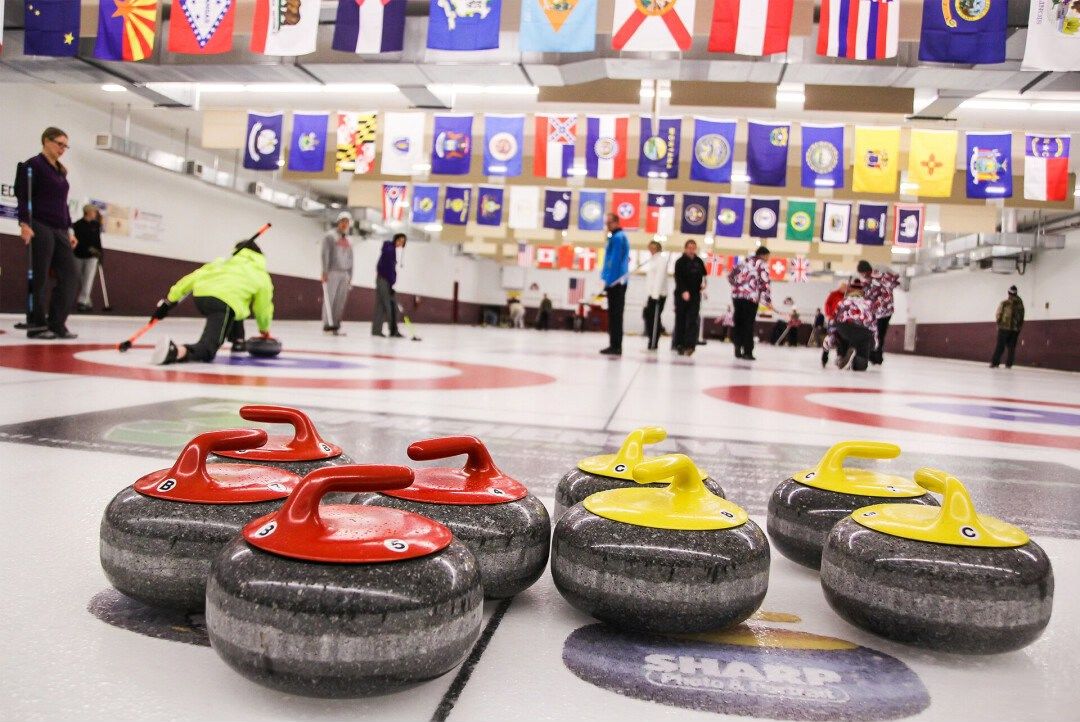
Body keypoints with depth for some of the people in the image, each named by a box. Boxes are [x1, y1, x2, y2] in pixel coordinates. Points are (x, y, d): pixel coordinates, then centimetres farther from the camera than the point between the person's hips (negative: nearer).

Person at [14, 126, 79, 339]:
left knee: (71, 276, 0)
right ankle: (36, 325, 1)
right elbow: (23, 196, -10)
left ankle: (57, 324, 5)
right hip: (40, 228, -8)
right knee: (39, 278, -5)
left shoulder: (60, 171, 20)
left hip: (59, 230, 8)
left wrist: (69, 230, 17)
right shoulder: (33, 165, -3)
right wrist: (24, 223, -19)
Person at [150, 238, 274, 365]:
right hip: (224, 304, -6)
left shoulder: (223, 262, 32)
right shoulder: (262, 276, 23)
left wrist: (170, 300, 20)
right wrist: (265, 330, 44)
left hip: (200, 297, 6)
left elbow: (193, 277, 21)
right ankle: (176, 351, -44)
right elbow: (263, 308, 24)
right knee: (207, 350, -14)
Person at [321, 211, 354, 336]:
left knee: (340, 302, 0)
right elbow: (325, 254, -6)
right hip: (332, 272, -5)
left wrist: (350, 277, 15)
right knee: (329, 298, -10)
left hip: (344, 274, 5)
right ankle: (327, 324, -12)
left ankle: (336, 326, 1)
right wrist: (325, 272, -14)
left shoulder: (349, 241, 20)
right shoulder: (330, 236, 3)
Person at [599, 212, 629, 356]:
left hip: (615, 281, -10)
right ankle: (615, 346, 13)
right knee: (615, 314, 10)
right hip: (620, 282, 10)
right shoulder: (621, 236, 20)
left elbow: (614, 261, -18)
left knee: (615, 314, -8)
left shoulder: (617, 237, -11)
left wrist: (608, 280, -19)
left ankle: (615, 346, -6)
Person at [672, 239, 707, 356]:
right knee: (680, 320, 2)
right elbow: (678, 278, -10)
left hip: (695, 295, 3)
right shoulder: (680, 262, -2)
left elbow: (703, 274, 20)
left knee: (692, 321, -5)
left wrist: (703, 283, -2)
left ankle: (689, 345, -10)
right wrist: (684, 291, -23)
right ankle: (679, 344, 9)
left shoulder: (699, 261, 10)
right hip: (682, 294, -3)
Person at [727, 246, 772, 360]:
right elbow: (764, 283, -9)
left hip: (737, 295, 6)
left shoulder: (745, 262, 21)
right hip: (751, 297, -6)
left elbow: (731, 275, 22)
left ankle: (738, 349, 11)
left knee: (739, 323, 11)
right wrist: (768, 300, -6)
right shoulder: (762, 265, 1)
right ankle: (747, 352, -4)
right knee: (748, 325, -4)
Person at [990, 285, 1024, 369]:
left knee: (1000, 346, 0)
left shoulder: (1004, 303, -8)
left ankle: (995, 362, -4)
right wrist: (1020, 326, 16)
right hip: (1016, 328, 3)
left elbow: (999, 315, -5)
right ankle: (1009, 364, 5)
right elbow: (1021, 316, 7)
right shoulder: (1020, 303, 2)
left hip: (1004, 327, -3)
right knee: (1012, 347, 7)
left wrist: (998, 324, 8)